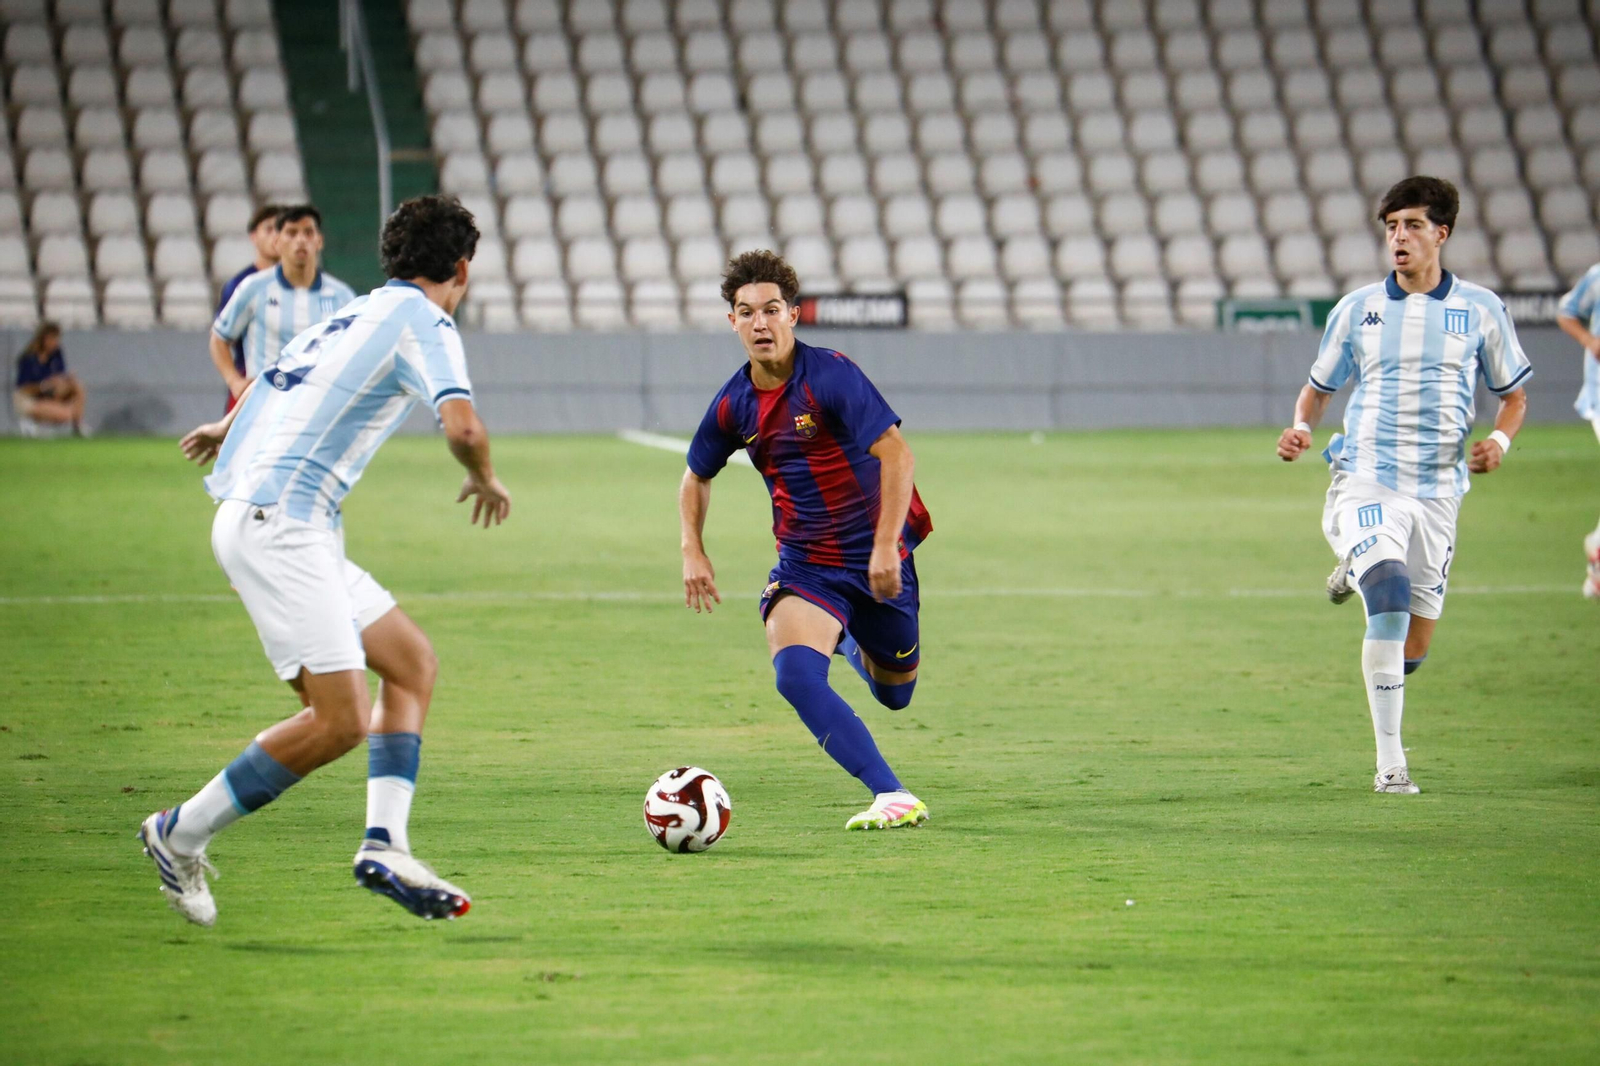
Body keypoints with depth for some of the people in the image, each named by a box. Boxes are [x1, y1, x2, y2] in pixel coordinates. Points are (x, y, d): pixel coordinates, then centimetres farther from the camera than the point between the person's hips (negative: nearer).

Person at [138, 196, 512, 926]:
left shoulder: (356, 316, 21)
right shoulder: (422, 320, -5)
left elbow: (268, 381, 40)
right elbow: (461, 426, -20)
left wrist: (225, 429, 61)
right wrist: (486, 481, 2)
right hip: (279, 527, -10)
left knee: (412, 662, 11)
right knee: (340, 721, -13)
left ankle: (384, 844, 1)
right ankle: (181, 836, -3)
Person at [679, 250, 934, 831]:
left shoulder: (831, 375, -17)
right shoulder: (733, 406, -1)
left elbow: (895, 453, -22)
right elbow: (696, 477, 18)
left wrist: (886, 546, -29)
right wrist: (693, 551, 3)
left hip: (875, 559, -2)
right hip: (804, 562, 3)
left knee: (894, 695, 12)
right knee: (796, 675, -25)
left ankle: (851, 643, 47)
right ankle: (893, 798, -25)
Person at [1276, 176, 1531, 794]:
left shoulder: (1480, 310, 4)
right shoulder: (1357, 310, 5)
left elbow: (1514, 395, 14)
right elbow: (1318, 389, 15)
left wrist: (1499, 441, -7)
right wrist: (1301, 429, -7)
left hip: (1438, 489, 2)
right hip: (1366, 481, -2)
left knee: (1411, 652, 5)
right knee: (1389, 603, -27)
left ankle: (1361, 571, 41)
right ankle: (1389, 761, -19)